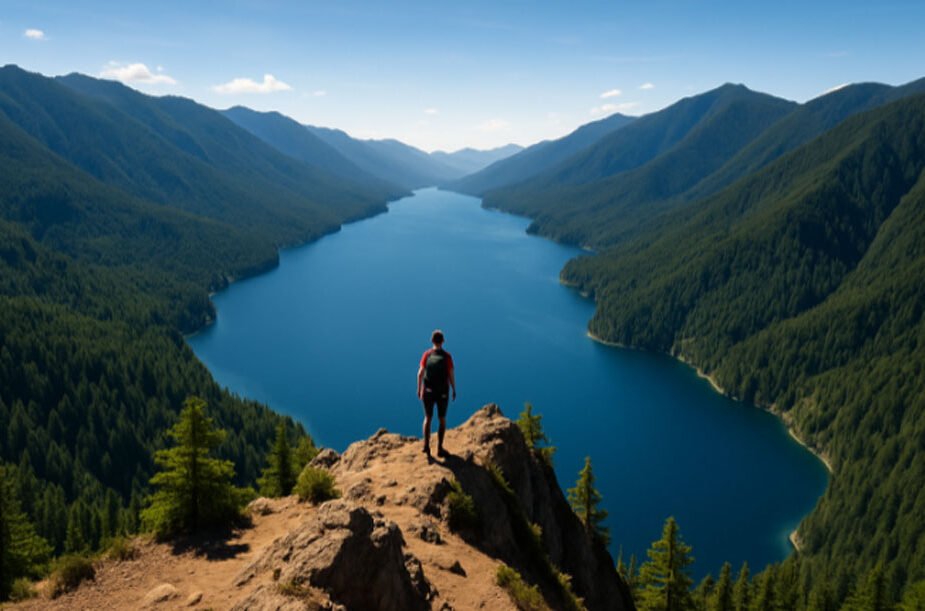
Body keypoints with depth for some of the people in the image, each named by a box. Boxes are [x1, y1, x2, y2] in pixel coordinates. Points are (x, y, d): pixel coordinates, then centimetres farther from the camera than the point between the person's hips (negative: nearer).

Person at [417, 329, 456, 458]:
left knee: (428, 418, 16)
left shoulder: (427, 354, -8)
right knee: (442, 419, 14)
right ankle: (439, 448, 12)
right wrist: (454, 390, 3)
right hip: (442, 392, -1)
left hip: (428, 391, 2)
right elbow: (451, 375, -12)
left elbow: (420, 373, -8)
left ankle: (426, 444, 0)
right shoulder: (447, 356, -13)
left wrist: (419, 389, 5)